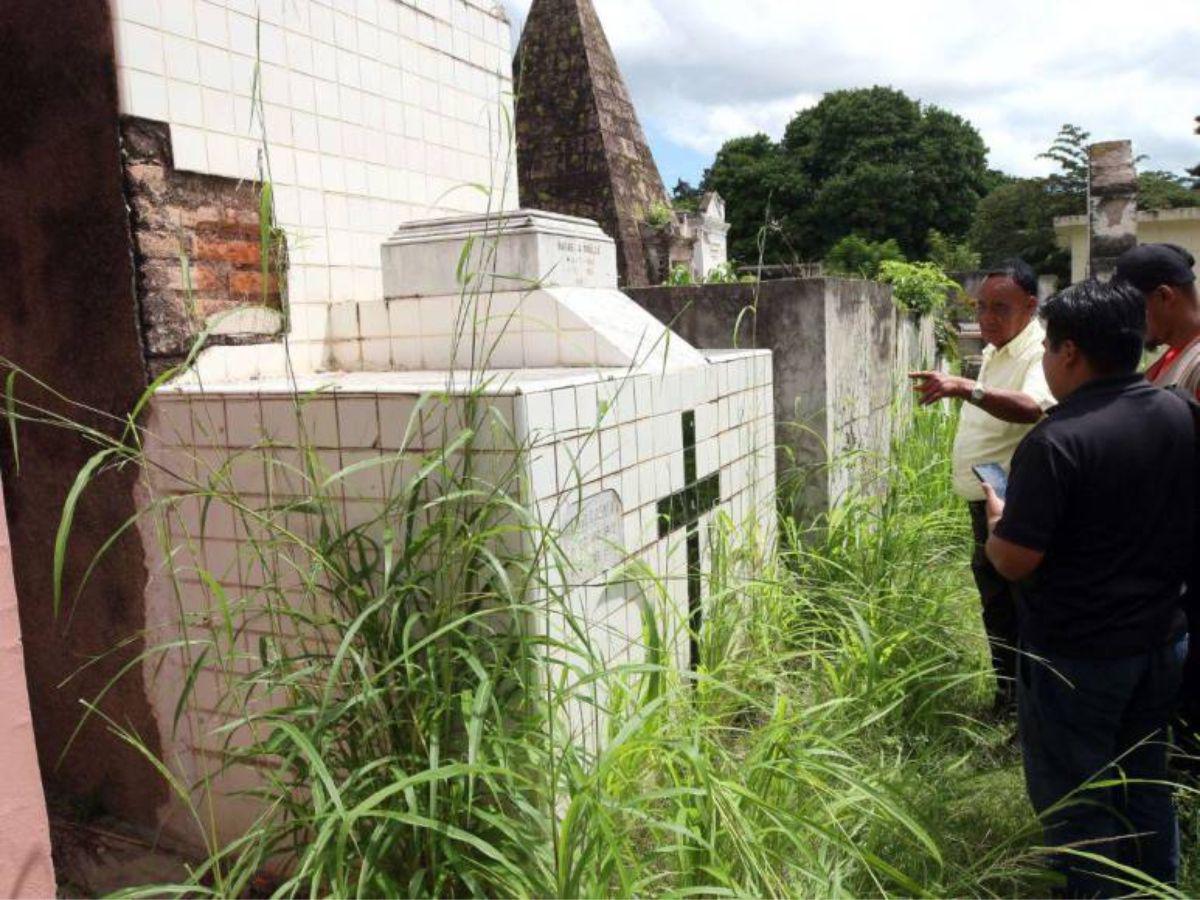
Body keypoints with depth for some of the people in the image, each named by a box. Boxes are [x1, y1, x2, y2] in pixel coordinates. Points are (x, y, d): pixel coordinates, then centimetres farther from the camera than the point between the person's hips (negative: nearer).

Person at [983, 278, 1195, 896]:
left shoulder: (1057, 441, -25)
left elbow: (1015, 561, -25)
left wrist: (996, 520, -4)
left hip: (1075, 656, -7)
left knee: (1074, 800, 12)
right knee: (1147, 784, 24)